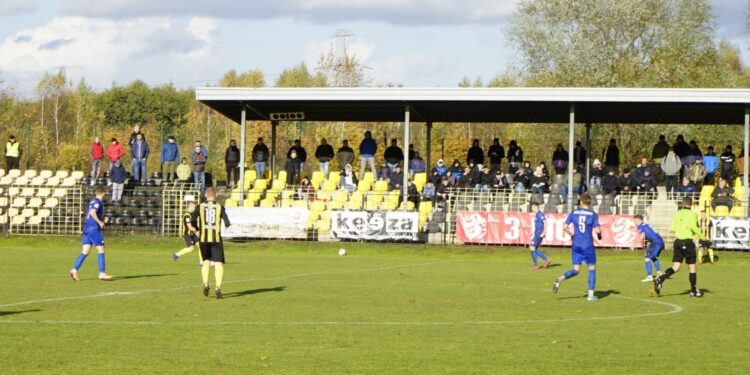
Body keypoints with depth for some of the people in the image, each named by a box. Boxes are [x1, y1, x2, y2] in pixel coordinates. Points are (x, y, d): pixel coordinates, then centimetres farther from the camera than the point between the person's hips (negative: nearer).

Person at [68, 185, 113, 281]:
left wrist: (103, 219, 18)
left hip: (87, 228, 9)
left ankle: (74, 270, -5)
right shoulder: (98, 202, -10)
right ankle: (102, 274, -2)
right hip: (94, 229, -9)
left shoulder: (92, 202, 18)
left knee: (85, 251, 5)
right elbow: (92, 212, -27)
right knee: (101, 250, -2)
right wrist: (100, 222, -17)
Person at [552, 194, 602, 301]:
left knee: (576, 270, 7)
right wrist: (599, 235, 11)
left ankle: (560, 279, -22)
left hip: (576, 245, 3)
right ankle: (591, 294, 10)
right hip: (588, 245, -3)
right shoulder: (593, 215, -5)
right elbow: (597, 230, -11)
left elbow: (565, 228, -2)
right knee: (592, 269, 13)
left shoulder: (573, 213, 3)